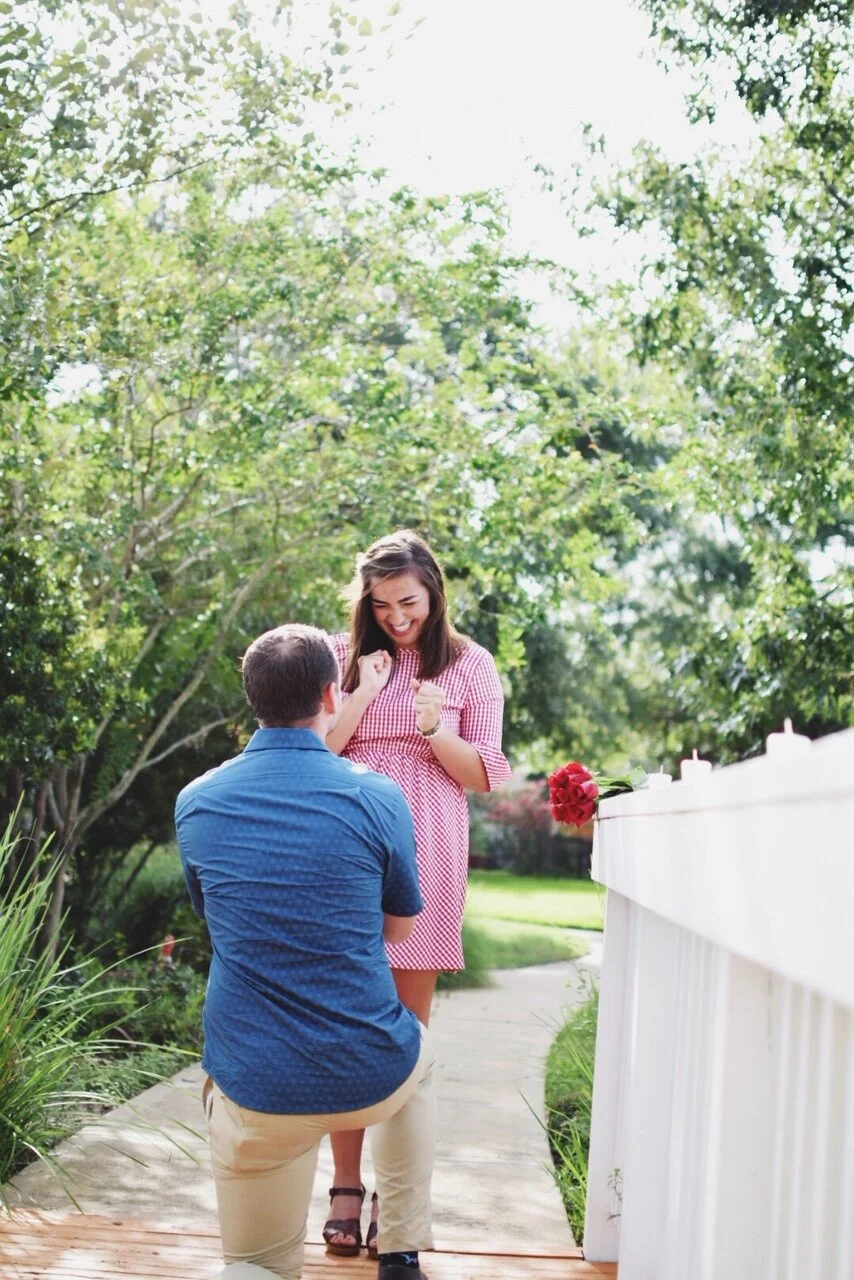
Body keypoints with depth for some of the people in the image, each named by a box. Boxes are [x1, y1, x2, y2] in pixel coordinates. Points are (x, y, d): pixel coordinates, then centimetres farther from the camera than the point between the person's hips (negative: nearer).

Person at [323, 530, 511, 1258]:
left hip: (426, 857, -1)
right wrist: (364, 695, -9)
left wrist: (437, 730, -14)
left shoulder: (469, 665, 4)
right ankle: (346, 1187, 9)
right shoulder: (344, 656, 7)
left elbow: (485, 776, 3)